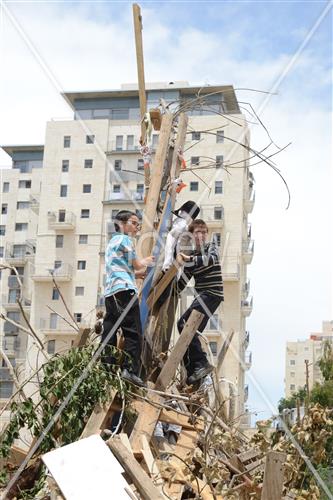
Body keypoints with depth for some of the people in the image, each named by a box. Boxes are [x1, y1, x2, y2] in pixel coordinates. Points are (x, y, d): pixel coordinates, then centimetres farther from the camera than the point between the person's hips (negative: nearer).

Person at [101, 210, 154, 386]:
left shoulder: (112, 241, 28)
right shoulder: (124, 239, 1)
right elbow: (137, 265, 3)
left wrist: (145, 269, 25)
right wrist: (147, 260, 22)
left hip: (109, 291, 9)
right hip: (124, 289, -9)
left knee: (109, 334, 4)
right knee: (133, 332, -12)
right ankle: (130, 370, -21)